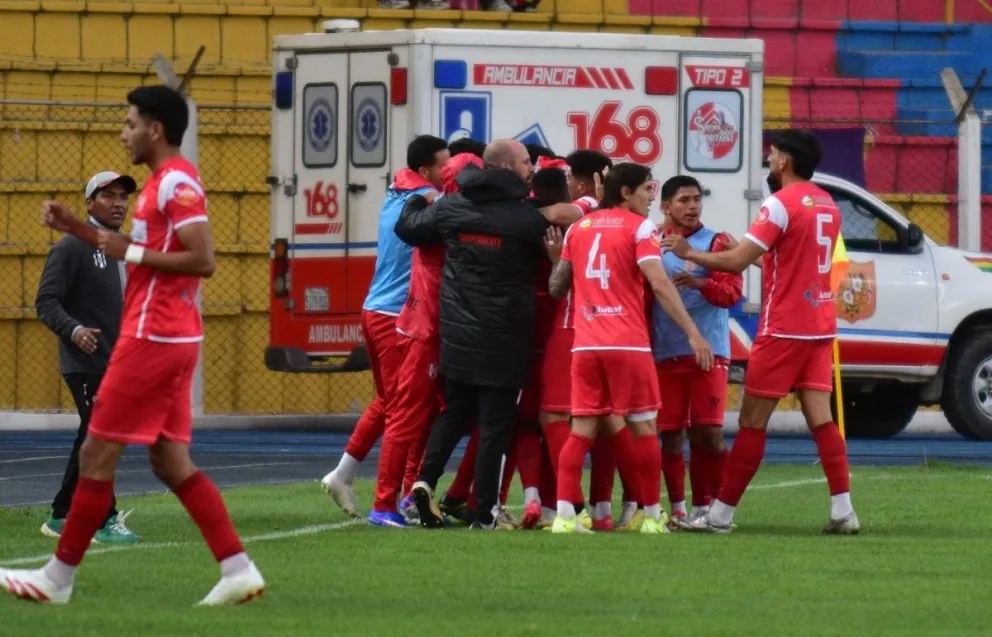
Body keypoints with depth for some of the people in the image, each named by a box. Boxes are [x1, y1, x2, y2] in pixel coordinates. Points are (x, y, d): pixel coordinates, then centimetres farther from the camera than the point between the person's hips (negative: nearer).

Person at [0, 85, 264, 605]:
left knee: (97, 455, -3)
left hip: (151, 340, -10)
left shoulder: (176, 183, -14)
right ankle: (238, 570, 3)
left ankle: (59, 576, 3)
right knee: (171, 461, 8)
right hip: (171, 339, 10)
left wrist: (130, 252, -18)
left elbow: (202, 260, -22)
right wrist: (75, 227, 17)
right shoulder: (163, 181, 17)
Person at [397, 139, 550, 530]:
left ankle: (427, 479, 0)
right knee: (495, 424, 2)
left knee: (454, 413, 20)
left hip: (457, 336, 4)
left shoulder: (449, 208, 1)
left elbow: (407, 228, 13)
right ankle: (484, 512, 2)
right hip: (504, 342, -4)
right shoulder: (527, 218, -12)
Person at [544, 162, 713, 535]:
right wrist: (693, 334, -13)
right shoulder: (639, 227, -2)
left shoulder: (578, 228, 14)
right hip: (628, 344, -5)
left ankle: (564, 515, -6)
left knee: (582, 429, 4)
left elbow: (557, 287, 15)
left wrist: (556, 256, 33)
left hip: (585, 345, 5)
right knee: (643, 427, 6)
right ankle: (652, 516, 8)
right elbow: (660, 285, -13)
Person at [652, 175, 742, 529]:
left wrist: (700, 283, -28)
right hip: (665, 355, 3)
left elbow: (732, 292, -9)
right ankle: (678, 510, 9)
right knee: (671, 435, 2)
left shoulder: (717, 243, 2)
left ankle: (704, 506, -1)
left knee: (708, 433, -10)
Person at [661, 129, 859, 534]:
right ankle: (843, 511, -5)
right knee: (820, 418, 4)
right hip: (820, 328, 7)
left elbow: (736, 261, -18)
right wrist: (758, 253, 20)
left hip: (783, 330, -7)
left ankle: (721, 514, 2)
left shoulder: (781, 204, -14)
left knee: (752, 421, -2)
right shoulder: (827, 206, 10)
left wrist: (689, 254, -6)